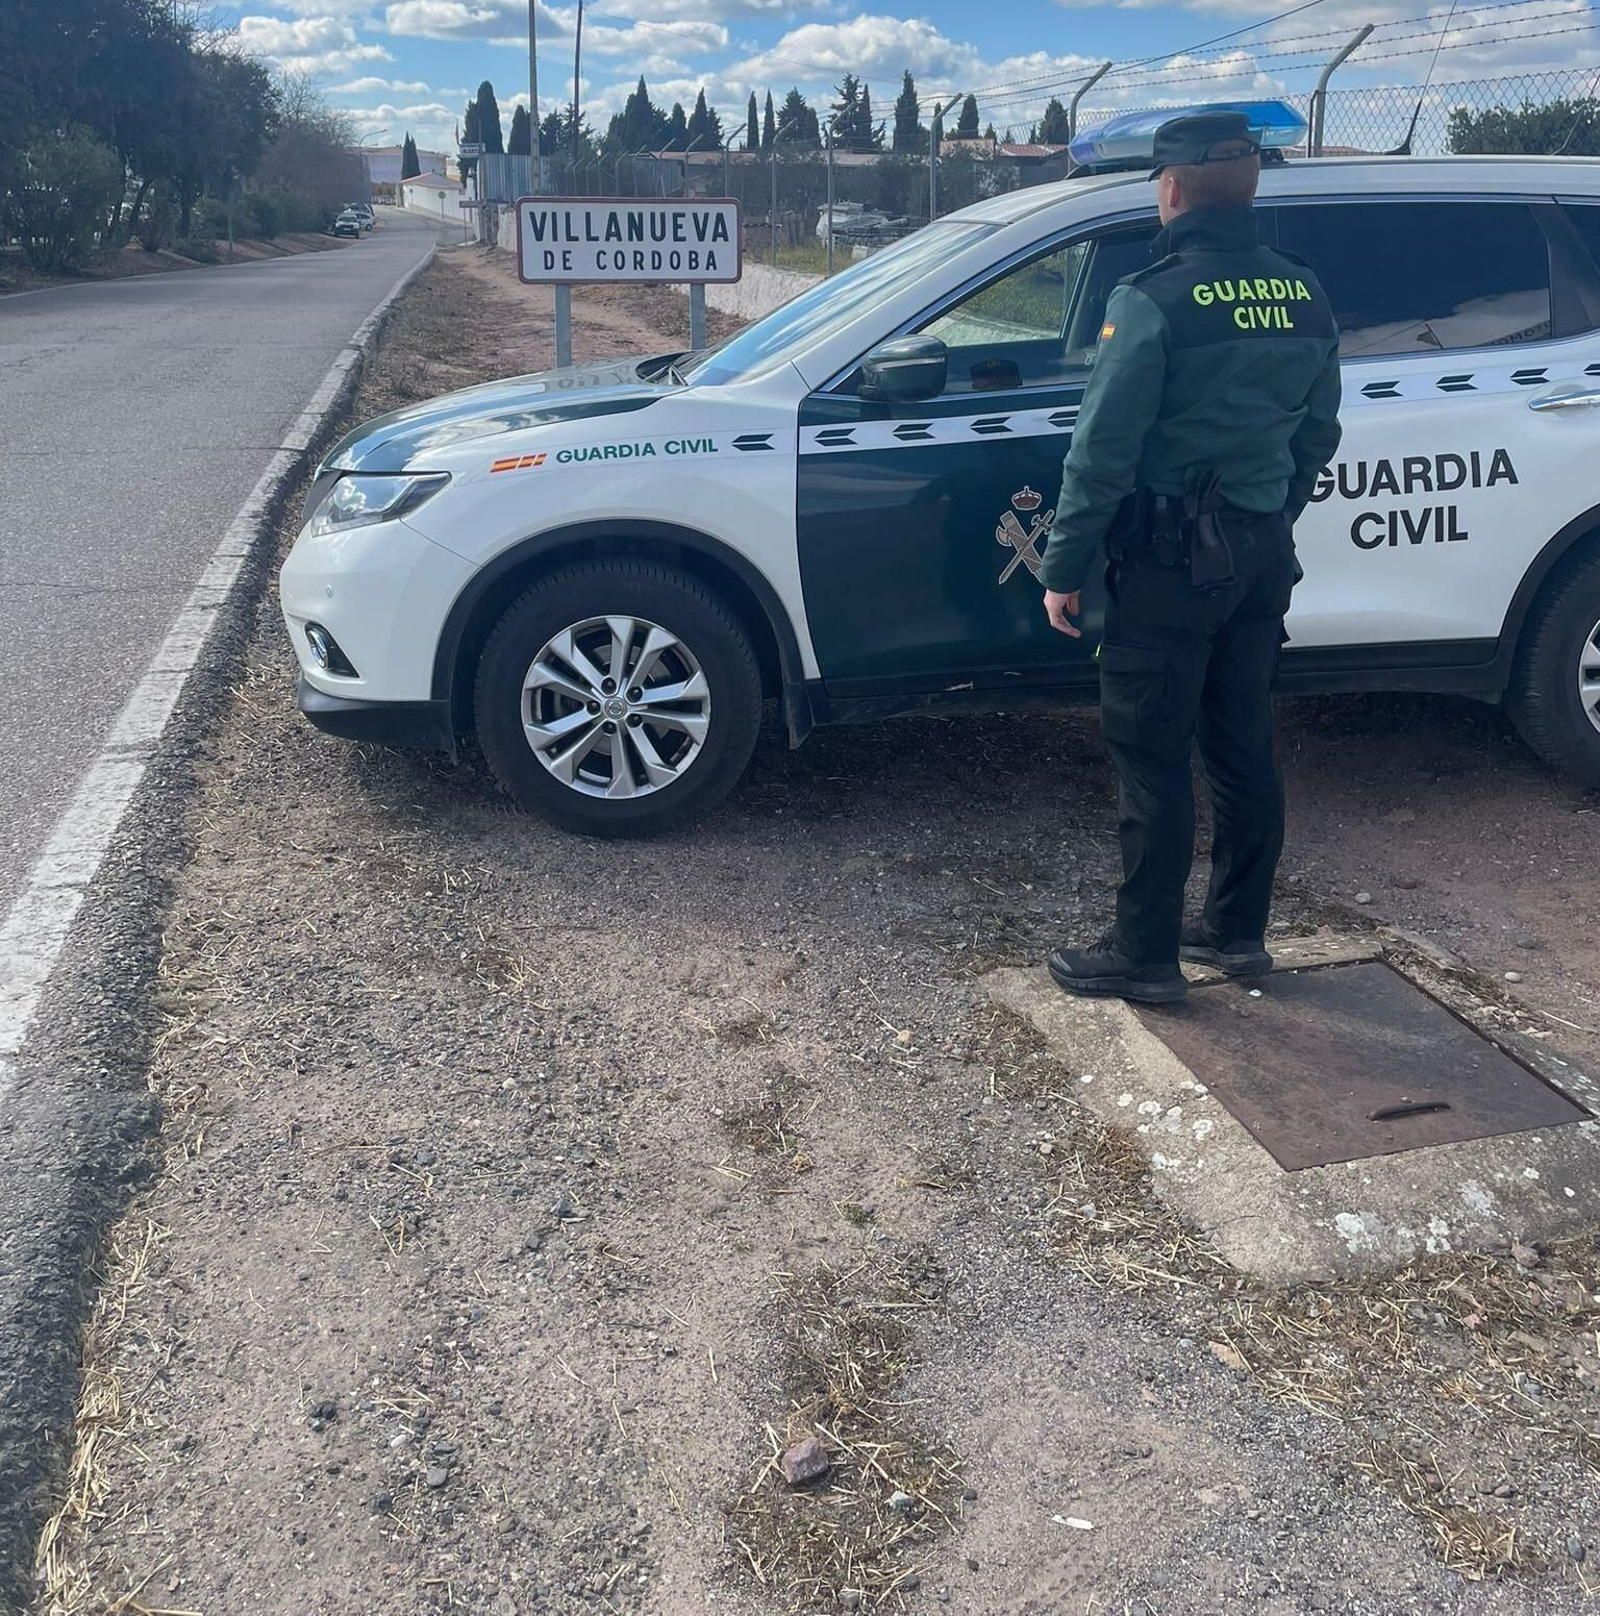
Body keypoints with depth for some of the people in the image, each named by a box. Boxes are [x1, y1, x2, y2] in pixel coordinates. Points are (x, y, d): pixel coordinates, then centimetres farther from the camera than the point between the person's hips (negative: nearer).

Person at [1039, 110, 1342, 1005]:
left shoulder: (1156, 299, -15)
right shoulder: (1304, 296, 7)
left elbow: (1103, 449, -16)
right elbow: (1317, 434, 14)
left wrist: (1063, 567, -10)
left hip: (1171, 559, -7)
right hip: (1264, 554, 7)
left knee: (1153, 758, 1)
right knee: (1245, 747, 15)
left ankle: (1145, 955, 9)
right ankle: (1238, 931, 26)